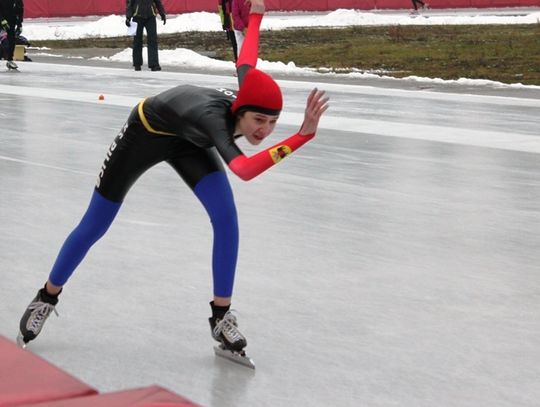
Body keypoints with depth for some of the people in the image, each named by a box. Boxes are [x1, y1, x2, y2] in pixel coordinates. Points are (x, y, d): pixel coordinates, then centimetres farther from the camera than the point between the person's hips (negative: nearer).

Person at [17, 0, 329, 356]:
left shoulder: (245, 96, -29)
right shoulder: (213, 116, -48)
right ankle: (47, 298, 32)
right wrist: (302, 137, -75)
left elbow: (245, 58, -7)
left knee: (226, 216, -17)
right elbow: (244, 171, -67)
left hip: (188, 140, 5)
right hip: (146, 134, -5)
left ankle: (221, 315, -6)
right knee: (94, 226, 9)